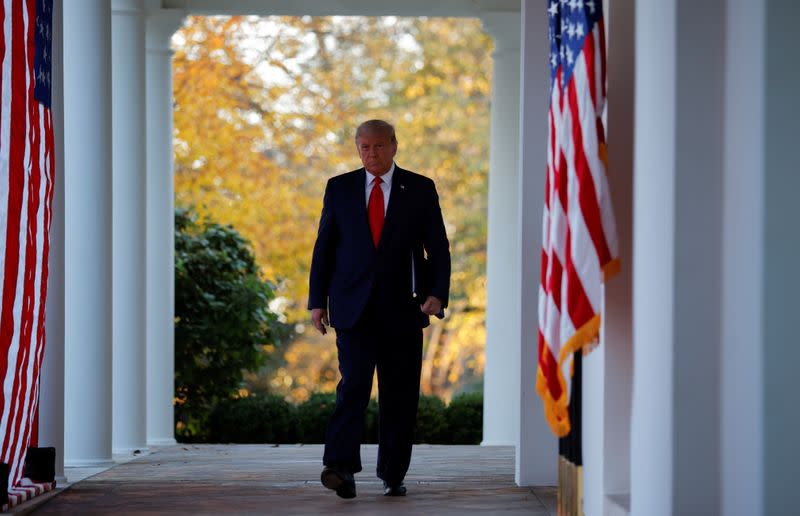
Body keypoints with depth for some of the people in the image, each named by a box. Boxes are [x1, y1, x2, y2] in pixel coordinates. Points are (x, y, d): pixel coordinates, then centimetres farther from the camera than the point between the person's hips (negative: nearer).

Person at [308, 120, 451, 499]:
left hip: (401, 309, 1)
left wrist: (437, 293, -13)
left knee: (399, 395, 4)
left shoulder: (420, 190, 5)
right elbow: (323, 248, 9)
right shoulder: (339, 188, 8)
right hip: (353, 307, -1)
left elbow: (438, 249, 2)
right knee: (354, 383, -15)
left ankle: (393, 474, 14)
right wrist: (317, 301, 3)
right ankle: (341, 468, -22)